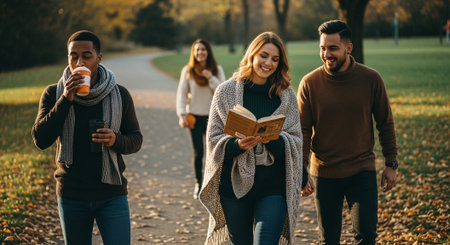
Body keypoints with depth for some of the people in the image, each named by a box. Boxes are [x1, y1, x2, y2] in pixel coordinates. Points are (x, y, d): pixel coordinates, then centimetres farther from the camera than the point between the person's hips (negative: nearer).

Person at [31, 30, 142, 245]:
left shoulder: (119, 95, -1)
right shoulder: (53, 94, -1)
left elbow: (136, 139, 5)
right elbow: (40, 140, -12)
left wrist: (116, 140, -18)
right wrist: (65, 99, -20)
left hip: (112, 195, -1)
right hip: (71, 196, 1)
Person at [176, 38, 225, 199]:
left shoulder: (217, 70, 3)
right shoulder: (188, 71, -1)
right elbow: (182, 93, 1)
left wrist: (211, 78, -16)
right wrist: (182, 115, -7)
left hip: (213, 116, 1)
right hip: (194, 117, -1)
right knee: (198, 153, -1)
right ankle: (198, 184, 15)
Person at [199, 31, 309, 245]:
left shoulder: (286, 95, 5)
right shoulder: (227, 91, 2)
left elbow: (295, 141, 2)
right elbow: (214, 139, 1)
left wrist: (273, 138, -19)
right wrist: (238, 144, -20)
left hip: (273, 185, 0)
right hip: (235, 183, 1)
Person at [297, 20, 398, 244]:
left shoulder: (371, 79, -5)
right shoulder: (310, 83, -6)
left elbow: (385, 124, 4)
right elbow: (302, 131, -2)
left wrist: (391, 164, 3)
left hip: (362, 170, 0)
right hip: (324, 173, 1)